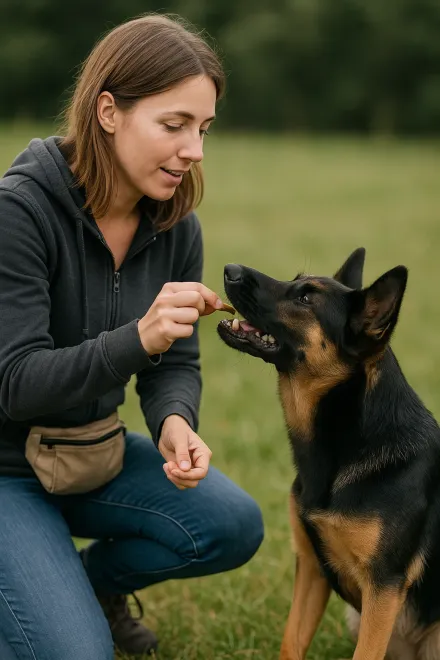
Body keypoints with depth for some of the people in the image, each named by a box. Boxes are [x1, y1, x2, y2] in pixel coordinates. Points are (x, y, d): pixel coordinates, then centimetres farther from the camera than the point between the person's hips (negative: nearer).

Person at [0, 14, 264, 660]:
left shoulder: (176, 228, -5)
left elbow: (176, 365, 0)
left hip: (94, 449, 6)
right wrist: (137, 339, -41)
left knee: (233, 526, -15)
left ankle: (93, 579, 12)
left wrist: (175, 423, -25)